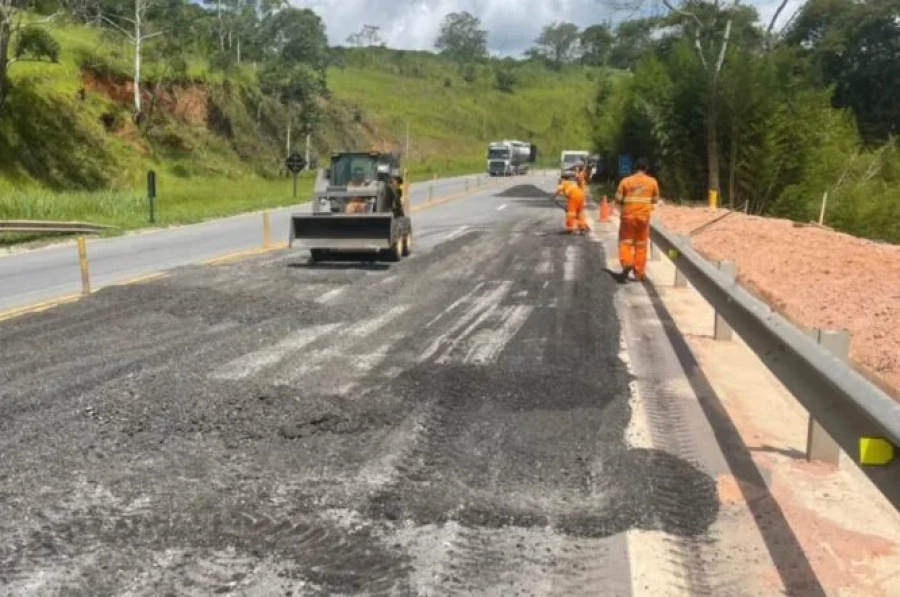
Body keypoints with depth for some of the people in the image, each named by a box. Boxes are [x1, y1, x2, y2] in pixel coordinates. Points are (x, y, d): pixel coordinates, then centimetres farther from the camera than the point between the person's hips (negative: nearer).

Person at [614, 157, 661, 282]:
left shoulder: (626, 181, -3)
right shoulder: (652, 181, 0)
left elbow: (618, 199, -4)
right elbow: (655, 200, 7)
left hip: (628, 215, -1)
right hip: (644, 216, 1)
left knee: (625, 242, 7)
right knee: (641, 245, 9)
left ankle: (627, 263, -19)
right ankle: (639, 273, 12)